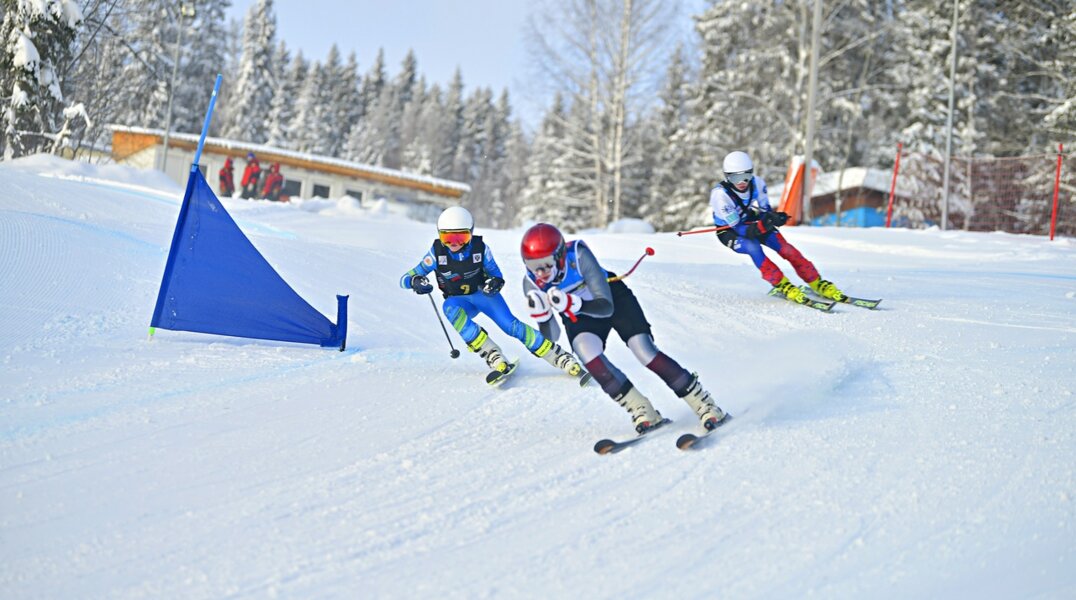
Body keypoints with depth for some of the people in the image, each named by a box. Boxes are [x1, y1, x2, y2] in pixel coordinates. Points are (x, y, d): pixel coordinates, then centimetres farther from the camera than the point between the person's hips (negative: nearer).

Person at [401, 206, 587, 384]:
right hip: (461, 301, 1)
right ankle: (494, 357, -37)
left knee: (511, 326, -24)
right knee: (449, 307, -35)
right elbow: (405, 279, -13)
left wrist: (495, 283, -27)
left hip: (484, 294, 0)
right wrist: (415, 281, -37)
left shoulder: (480, 248, -16)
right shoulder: (437, 252, -17)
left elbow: (496, 275, -2)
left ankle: (563, 359, -21)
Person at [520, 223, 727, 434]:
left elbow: (606, 307, -33)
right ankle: (642, 411, -14)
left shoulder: (579, 256, -34)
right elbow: (551, 337, -19)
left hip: (613, 298, -2)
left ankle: (704, 404, -3)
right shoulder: (531, 284, -23)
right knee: (587, 354, -27)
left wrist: (573, 304, -49)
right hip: (579, 318, 3)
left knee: (646, 353, -16)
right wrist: (540, 314, -38)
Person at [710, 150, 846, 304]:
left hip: (754, 223, 4)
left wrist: (773, 217, -35)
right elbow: (738, 228, -31)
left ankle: (818, 284, -6)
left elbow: (765, 210, -10)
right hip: (729, 231, -4)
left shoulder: (757, 183, -20)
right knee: (752, 247, -34)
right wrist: (761, 225, -49)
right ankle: (782, 285, -21)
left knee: (784, 247, -16)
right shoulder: (720, 194, -32)